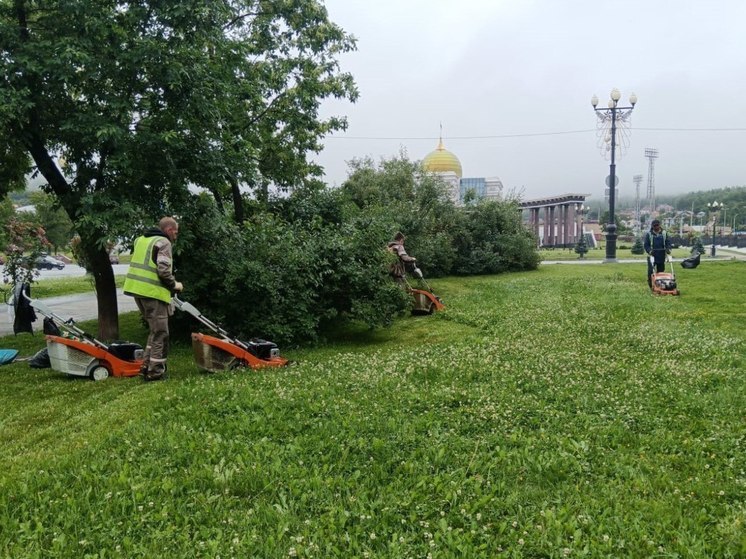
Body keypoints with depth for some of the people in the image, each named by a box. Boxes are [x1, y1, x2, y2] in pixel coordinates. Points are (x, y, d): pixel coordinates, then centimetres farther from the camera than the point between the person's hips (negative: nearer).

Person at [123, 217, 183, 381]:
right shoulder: (163, 242, -8)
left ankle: (146, 366, 21)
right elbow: (163, 269, -19)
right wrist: (174, 284, -2)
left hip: (136, 289, 9)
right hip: (153, 292, -9)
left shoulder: (141, 240, 19)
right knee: (160, 333, 1)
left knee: (155, 330, 20)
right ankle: (155, 371, 4)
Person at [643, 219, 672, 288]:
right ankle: (651, 285, 0)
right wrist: (649, 251, -18)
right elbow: (646, 244, -1)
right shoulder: (649, 234, 3)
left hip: (661, 256, 2)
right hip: (652, 255, -2)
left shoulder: (664, 233, 9)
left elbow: (668, 242, 7)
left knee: (660, 271, 6)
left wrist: (668, 249, -12)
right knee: (651, 271, -8)